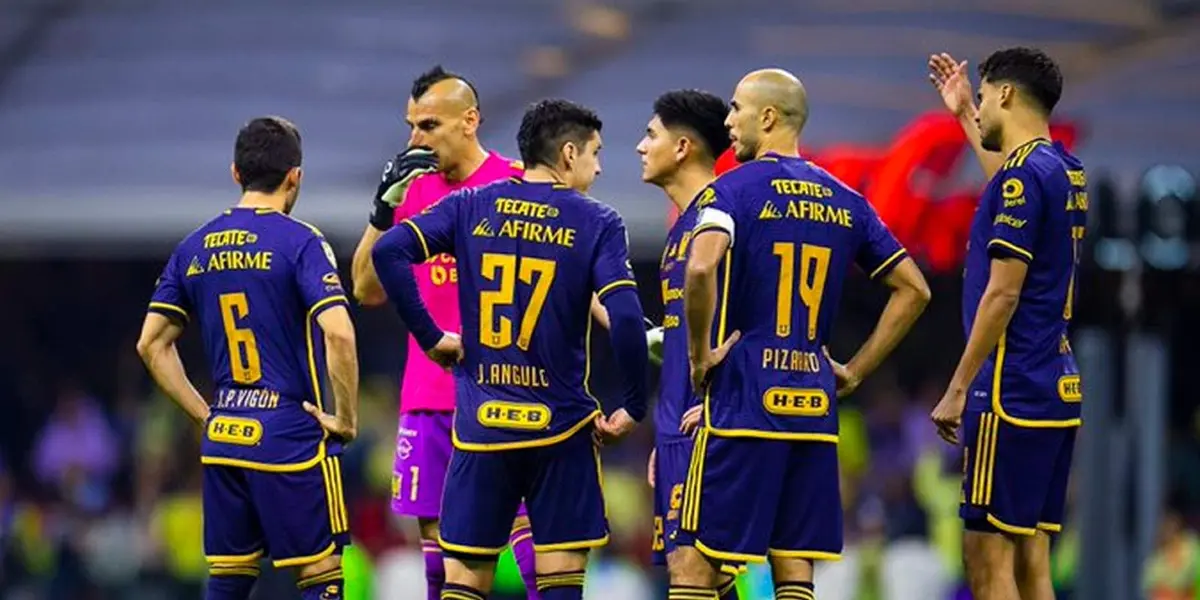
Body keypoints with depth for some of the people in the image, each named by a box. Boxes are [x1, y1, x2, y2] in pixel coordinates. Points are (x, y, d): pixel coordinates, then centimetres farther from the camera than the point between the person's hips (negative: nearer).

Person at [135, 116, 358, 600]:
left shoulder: (194, 248, 10)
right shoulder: (299, 242, -9)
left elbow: (152, 345, 12)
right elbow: (338, 334, -21)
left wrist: (205, 415, 14)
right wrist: (346, 420, -10)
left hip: (222, 440, 6)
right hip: (292, 441, -6)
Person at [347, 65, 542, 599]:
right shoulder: (413, 190, 11)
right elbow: (368, 291, 9)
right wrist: (385, 207, -2)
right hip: (428, 396, 5)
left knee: (526, 523, -8)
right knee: (436, 539, 5)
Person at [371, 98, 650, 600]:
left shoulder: (470, 207, 4)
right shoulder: (597, 224, -4)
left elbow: (389, 252, -8)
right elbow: (625, 318, -16)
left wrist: (430, 337, 0)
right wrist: (633, 408, -5)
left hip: (480, 426, 2)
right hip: (560, 426, -2)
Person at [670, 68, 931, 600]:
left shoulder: (735, 188, -6)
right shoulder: (844, 201, 13)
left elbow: (701, 267, -25)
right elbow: (913, 290, 15)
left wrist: (699, 353, -12)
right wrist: (854, 372, 16)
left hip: (743, 402, -6)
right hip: (814, 406, 6)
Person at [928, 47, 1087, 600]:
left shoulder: (1023, 174, -13)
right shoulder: (1064, 171, 14)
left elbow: (1002, 293, -17)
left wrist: (958, 389, -13)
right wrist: (964, 116, 50)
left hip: (1011, 390, -9)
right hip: (1057, 387, 9)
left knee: (988, 555, -8)